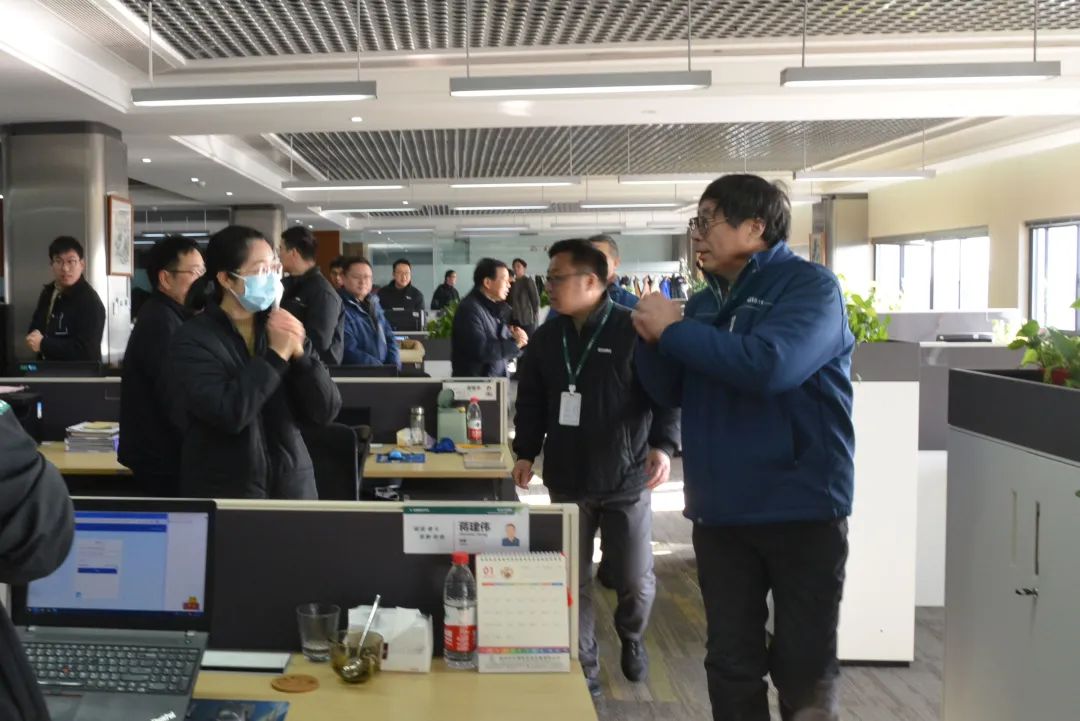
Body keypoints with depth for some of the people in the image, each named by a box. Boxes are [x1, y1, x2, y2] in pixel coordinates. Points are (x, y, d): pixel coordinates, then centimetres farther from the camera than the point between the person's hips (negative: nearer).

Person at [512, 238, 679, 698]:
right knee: (573, 581, 7)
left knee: (636, 581, 5)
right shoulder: (546, 339, 7)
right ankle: (583, 669, 23)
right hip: (567, 480, 4)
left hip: (626, 479, -3)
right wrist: (526, 452, 5)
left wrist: (663, 445, -21)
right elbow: (530, 402, 13)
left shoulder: (635, 330, -9)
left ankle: (631, 640, 37)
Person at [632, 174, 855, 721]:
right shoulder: (705, 303, 11)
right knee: (731, 662, 13)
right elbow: (669, 392, 12)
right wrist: (651, 340, -8)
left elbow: (768, 365, -27)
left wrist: (672, 330, -17)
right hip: (720, 511, 6)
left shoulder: (809, 285, -9)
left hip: (801, 507, -6)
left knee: (805, 669, 5)